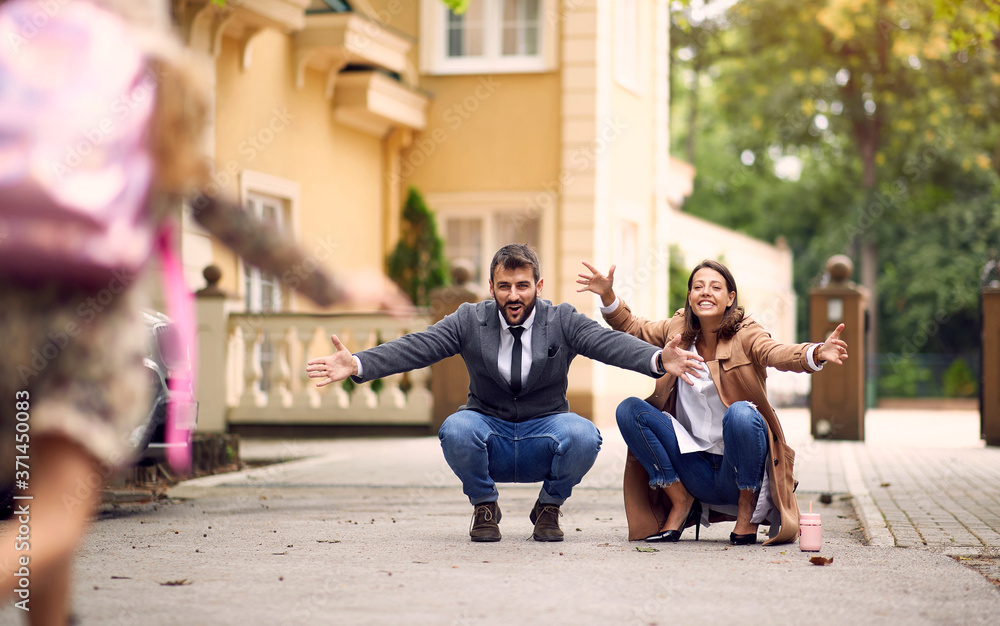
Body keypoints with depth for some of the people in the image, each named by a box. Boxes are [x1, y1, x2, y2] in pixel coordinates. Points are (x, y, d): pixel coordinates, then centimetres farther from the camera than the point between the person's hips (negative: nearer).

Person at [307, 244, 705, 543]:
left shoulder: (563, 321, -3)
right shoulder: (469, 321, -1)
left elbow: (611, 343, -18)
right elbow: (415, 348, -12)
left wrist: (659, 360, -39)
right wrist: (357, 365, -28)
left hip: (544, 434, 0)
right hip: (489, 433, 0)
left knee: (583, 437, -32)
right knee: (455, 430, -33)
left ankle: (548, 508, 0)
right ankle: (484, 507, -1)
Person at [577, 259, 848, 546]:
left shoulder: (745, 334, -10)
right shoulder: (679, 330, 4)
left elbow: (776, 353, -30)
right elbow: (633, 329, 20)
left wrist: (816, 354, -51)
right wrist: (607, 295, 3)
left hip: (741, 469, -4)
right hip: (696, 467, 4)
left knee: (741, 413, -35)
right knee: (629, 409, -8)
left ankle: (747, 510, -9)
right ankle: (681, 501, 2)